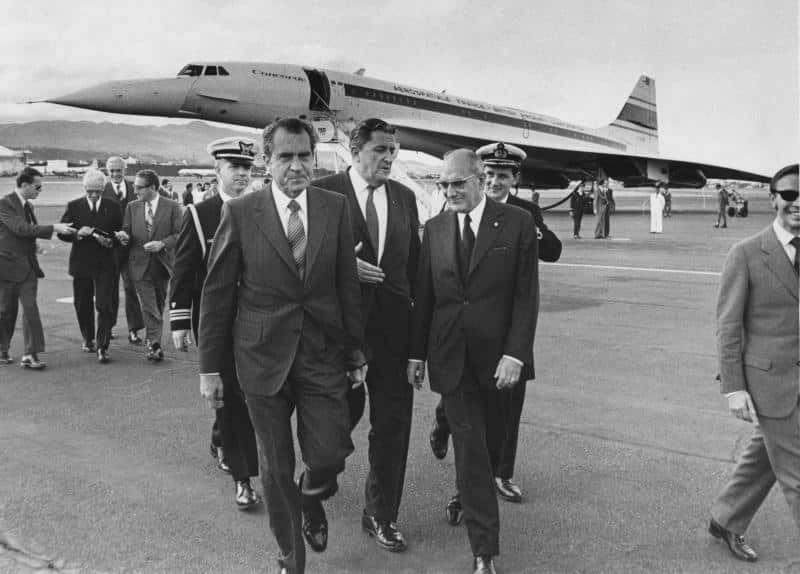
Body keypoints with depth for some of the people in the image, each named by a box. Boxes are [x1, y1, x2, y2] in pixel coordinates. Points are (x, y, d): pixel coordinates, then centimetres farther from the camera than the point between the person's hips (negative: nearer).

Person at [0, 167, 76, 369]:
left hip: (27, 265, 6)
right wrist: (53, 228, -26)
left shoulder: (28, 206, 13)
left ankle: (30, 355, -6)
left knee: (30, 308, -4)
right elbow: (21, 228, -24)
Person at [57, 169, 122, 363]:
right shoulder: (74, 206, 3)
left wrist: (110, 241, -15)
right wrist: (78, 234, -19)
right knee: (82, 304, 12)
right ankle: (88, 339, 34)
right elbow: (61, 233, 0)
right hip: (81, 263, 2)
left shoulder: (113, 207, 3)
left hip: (105, 264, -1)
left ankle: (102, 347, -7)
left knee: (105, 305, -9)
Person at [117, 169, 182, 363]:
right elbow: (127, 231, 10)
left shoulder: (172, 207, -3)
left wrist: (162, 243, -19)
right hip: (140, 265, 1)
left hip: (162, 265, 0)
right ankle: (154, 344, -4)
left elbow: (180, 234, -5)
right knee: (149, 308, -6)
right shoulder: (132, 207, 6)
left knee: (158, 307, 13)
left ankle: (152, 343, 28)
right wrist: (124, 236, -13)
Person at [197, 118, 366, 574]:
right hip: (263, 355, -1)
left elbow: (348, 284, 4)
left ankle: (312, 497, 35)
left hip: (324, 352, 1)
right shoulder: (240, 213, -5)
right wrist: (211, 365, -1)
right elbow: (217, 293, -2)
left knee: (330, 455, -3)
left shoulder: (336, 208, 0)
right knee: (276, 466, 10)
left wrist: (356, 349, 5)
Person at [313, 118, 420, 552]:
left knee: (393, 422, 6)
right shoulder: (323, 192, -4)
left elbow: (414, 260, 11)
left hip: (393, 325, 4)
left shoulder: (404, 197, 9)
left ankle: (381, 516, 22)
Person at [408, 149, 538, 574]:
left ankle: (470, 498, 42)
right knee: (470, 452, 1)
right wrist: (416, 353, 7)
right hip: (451, 359, 1)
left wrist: (515, 354, -14)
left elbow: (526, 296, -7)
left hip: (498, 359, -1)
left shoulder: (517, 223, -4)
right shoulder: (434, 228, 5)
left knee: (489, 444, 14)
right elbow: (423, 296, 8)